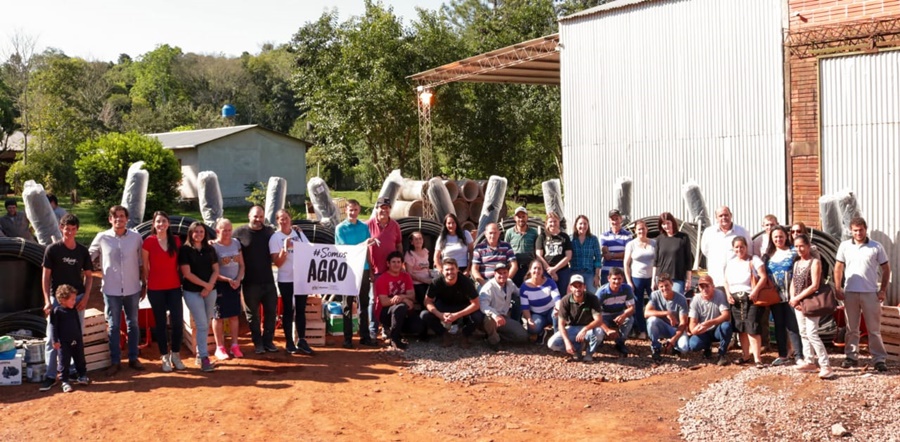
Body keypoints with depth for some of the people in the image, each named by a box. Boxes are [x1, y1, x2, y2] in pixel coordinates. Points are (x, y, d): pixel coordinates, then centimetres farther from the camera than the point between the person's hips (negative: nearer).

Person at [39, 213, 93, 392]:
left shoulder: (82, 251, 3)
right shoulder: (52, 249, -4)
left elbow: (89, 275, 9)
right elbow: (46, 276, -3)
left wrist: (85, 297, -2)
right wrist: (47, 301, -9)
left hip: (77, 298, 3)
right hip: (57, 298, -2)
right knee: (53, 338, -2)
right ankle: (50, 376, 2)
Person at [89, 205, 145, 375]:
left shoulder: (136, 237, 0)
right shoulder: (102, 238, -3)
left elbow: (141, 263, 6)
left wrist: (144, 284, 8)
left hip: (132, 289, 1)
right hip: (111, 290, -1)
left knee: (133, 324, 10)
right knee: (113, 326, 6)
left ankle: (133, 358, 21)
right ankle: (115, 361, 14)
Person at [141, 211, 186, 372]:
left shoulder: (176, 240, 4)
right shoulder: (148, 242, -5)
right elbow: (145, 267, 3)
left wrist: (181, 279, 6)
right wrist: (147, 283, 6)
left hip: (174, 287, 2)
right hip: (155, 289, -2)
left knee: (178, 321, -2)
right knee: (160, 323, 6)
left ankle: (176, 354, 16)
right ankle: (165, 357, 16)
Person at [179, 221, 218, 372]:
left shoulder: (210, 249, 8)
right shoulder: (185, 250, -5)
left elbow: (216, 270, 6)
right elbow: (187, 273, -11)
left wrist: (209, 286, -9)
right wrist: (204, 284, -12)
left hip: (210, 291, 5)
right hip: (192, 292, -5)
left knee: (205, 325, 9)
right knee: (201, 325, -10)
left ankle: (200, 354, 21)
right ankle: (204, 358, -8)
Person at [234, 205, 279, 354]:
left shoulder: (270, 232, 7)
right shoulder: (240, 232, -1)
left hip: (268, 280, 2)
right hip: (250, 282, -2)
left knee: (271, 311, 8)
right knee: (252, 313, 6)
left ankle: (268, 341, 20)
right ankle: (257, 343, 17)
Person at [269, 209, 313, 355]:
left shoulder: (299, 234, 7)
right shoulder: (275, 238, -6)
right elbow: (277, 262, -11)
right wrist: (285, 249, -26)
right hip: (286, 280, -4)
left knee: (301, 310, 9)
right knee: (288, 311, 3)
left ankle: (302, 341, 16)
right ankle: (289, 343, 9)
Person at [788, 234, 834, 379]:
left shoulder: (815, 262, -10)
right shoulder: (797, 263, 12)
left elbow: (814, 286, -17)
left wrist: (797, 298, -15)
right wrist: (793, 299, -4)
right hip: (798, 303, 8)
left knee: (812, 334, -14)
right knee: (803, 333, 12)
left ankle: (825, 366, -14)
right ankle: (809, 362, 21)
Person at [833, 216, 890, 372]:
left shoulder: (877, 247, -1)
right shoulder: (844, 246, 3)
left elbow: (886, 269, 4)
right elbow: (838, 268, 7)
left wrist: (883, 290, -3)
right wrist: (837, 289, 1)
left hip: (871, 293, -2)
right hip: (850, 292, 2)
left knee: (874, 329, 4)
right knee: (851, 328, 10)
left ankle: (879, 359, 8)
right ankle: (852, 357, 19)